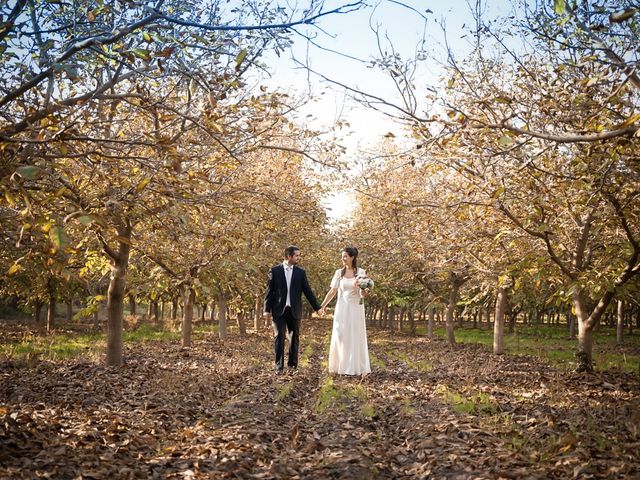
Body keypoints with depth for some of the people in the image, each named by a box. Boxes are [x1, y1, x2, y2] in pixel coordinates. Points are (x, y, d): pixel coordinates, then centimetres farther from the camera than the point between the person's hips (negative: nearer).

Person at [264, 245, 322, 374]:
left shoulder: (301, 272, 6)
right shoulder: (275, 270, -1)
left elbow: (307, 291, 8)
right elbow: (269, 291, 0)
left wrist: (317, 307, 7)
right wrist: (267, 309, -5)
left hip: (294, 310, 3)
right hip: (278, 310, -2)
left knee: (294, 337, 8)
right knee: (279, 337, -4)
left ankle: (292, 363, 21)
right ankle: (279, 365, 3)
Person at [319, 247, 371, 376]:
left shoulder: (361, 272, -3)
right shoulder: (339, 272, 3)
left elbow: (363, 293, -3)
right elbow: (332, 291, 5)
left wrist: (365, 292, -27)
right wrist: (322, 305, 2)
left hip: (355, 308, -2)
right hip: (342, 308, 2)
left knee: (355, 337, 2)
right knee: (340, 336, 1)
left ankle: (355, 367, 11)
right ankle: (340, 366, 12)